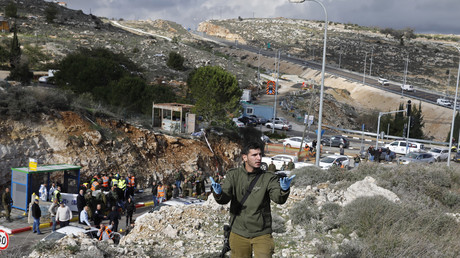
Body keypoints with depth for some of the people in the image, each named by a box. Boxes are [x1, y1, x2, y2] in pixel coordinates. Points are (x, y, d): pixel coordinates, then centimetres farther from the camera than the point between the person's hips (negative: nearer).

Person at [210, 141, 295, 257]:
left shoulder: (268, 178, -5)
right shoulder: (233, 175, -2)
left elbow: (279, 198, -18)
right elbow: (224, 199, -10)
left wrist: (284, 189, -40)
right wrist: (218, 193, -33)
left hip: (262, 234, -1)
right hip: (239, 233, 1)